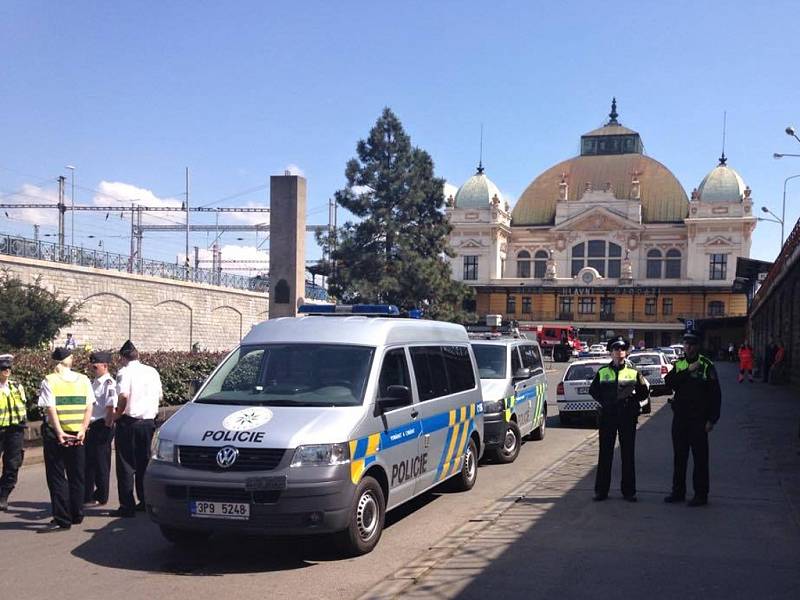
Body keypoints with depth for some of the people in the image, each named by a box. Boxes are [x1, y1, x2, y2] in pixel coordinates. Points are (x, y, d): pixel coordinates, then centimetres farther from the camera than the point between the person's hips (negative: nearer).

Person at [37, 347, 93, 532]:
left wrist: (60, 433, -19)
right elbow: (89, 407, -2)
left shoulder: (49, 381, -5)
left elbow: (51, 409, -15)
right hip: (78, 434, 3)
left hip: (55, 434, -3)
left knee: (56, 477, 2)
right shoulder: (83, 379, 4)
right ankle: (77, 515, 20)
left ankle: (62, 520, 0)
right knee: (76, 476, 14)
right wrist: (82, 430, -6)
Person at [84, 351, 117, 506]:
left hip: (102, 427, -9)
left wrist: (107, 424, -16)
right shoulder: (94, 383, 15)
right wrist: (87, 424, 13)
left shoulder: (109, 383, -13)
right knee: (89, 461, 13)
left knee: (101, 462, 0)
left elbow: (111, 407, -17)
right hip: (91, 427, 9)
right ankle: (87, 496, 22)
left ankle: (101, 497, 10)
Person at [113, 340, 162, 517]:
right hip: (149, 421, 6)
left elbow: (123, 395, -23)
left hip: (129, 421, -5)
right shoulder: (152, 371, 9)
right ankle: (145, 501, 20)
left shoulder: (125, 372, -9)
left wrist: (117, 414, -9)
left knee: (126, 465, 1)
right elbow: (160, 396, 13)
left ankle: (127, 506, 0)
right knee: (144, 463, 16)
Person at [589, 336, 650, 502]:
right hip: (607, 416, 0)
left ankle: (628, 491, 11)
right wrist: (604, 401, 0)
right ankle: (601, 490, 9)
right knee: (605, 453, 3)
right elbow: (593, 390, 13)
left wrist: (631, 400, -11)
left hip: (628, 416, 0)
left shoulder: (634, 372, 6)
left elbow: (643, 392, 5)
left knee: (628, 454, 3)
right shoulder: (603, 372, 8)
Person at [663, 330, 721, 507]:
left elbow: (715, 394, -7)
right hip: (679, 417, 5)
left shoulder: (706, 366, -5)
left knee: (700, 457, 0)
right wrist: (688, 370, -16)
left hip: (698, 419, -5)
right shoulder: (679, 364, 10)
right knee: (679, 456, 12)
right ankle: (678, 492, 22)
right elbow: (668, 382, -7)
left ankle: (701, 494, 8)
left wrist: (712, 419, -12)